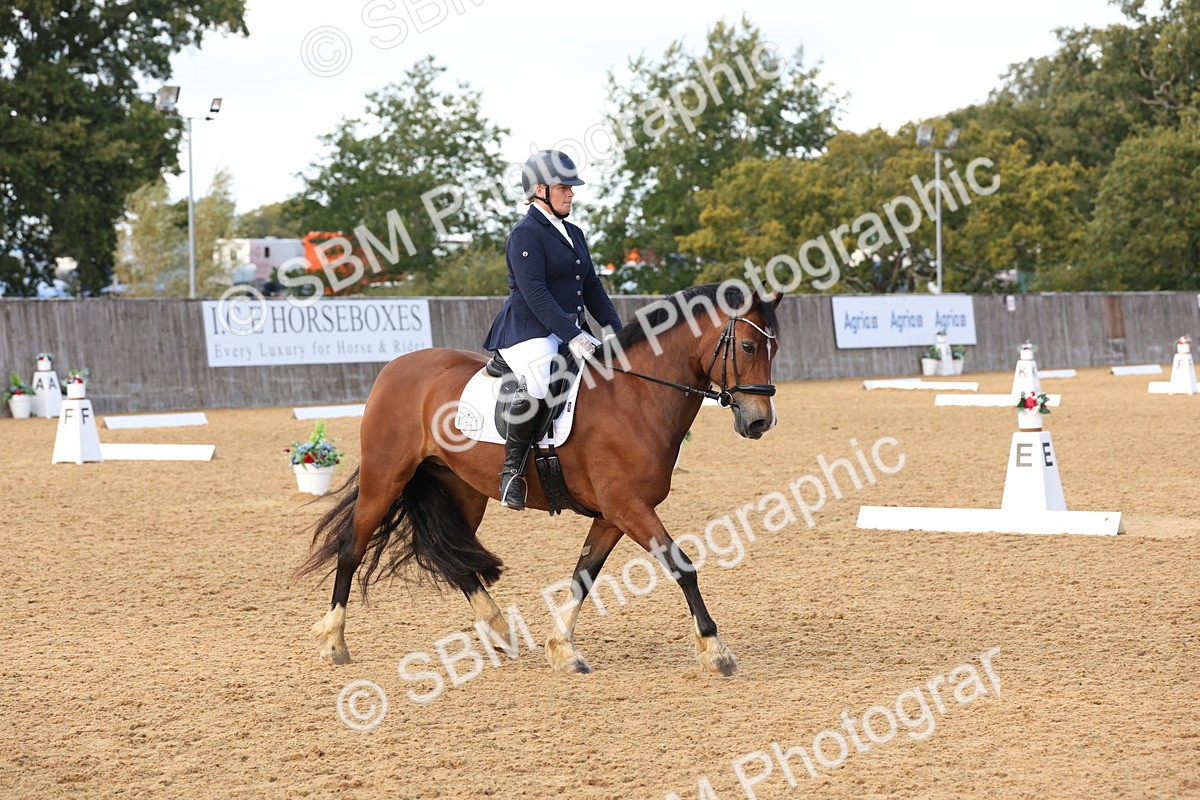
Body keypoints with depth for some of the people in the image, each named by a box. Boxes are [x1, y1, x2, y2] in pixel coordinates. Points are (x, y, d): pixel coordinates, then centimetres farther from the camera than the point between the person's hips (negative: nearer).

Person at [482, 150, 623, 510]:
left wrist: (613, 328, 5)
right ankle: (512, 468, -20)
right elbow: (534, 293, -18)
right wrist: (572, 336, -24)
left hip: (571, 331, 9)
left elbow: (592, 286, 20)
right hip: (528, 332, -9)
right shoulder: (525, 234, -8)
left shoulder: (574, 234, 19)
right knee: (541, 385, -37)